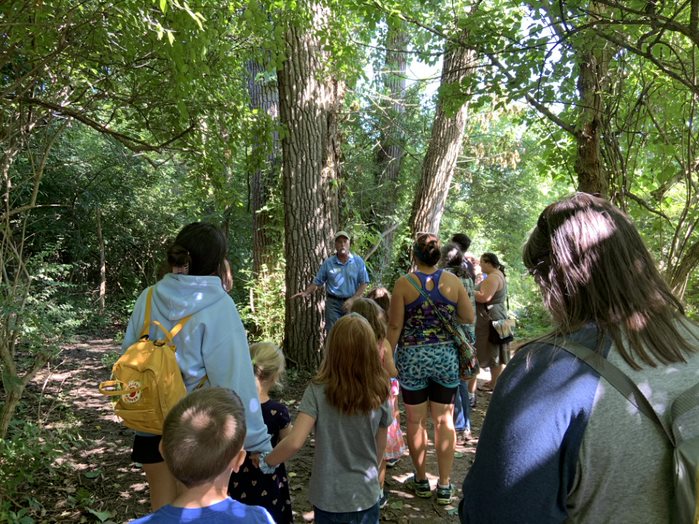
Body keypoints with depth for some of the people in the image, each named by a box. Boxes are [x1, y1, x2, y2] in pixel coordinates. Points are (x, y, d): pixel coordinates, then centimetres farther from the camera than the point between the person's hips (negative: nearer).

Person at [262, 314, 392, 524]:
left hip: (329, 498, -2)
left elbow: (294, 442, -25)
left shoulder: (318, 391, -18)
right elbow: (381, 445, 2)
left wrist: (266, 461, -7)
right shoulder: (379, 392, -10)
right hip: (366, 496, 2)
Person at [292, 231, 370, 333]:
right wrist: (306, 293, -11)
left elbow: (364, 283, -2)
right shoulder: (328, 263, 2)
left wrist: (352, 300, -12)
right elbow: (317, 282, 6)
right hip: (333, 303, 0)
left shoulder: (358, 261, -1)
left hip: (352, 303, 0)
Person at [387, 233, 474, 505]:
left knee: (416, 420, 12)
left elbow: (395, 326, -8)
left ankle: (421, 480, 25)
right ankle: (445, 485, 18)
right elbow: (468, 318, 2)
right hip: (446, 357, 2)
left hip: (412, 357, -2)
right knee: (444, 420, 11)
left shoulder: (404, 283, -9)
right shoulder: (452, 281, -4)